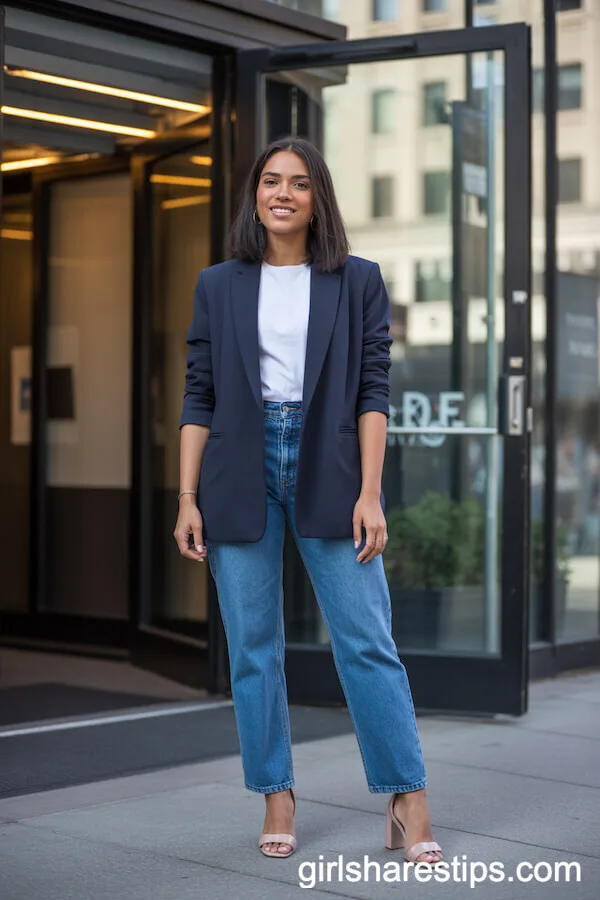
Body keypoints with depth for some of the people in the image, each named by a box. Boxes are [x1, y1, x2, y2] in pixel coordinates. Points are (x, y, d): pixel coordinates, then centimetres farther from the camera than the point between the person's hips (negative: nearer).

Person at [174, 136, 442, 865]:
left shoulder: (357, 283, 6)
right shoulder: (218, 286, 9)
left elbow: (373, 392, 1)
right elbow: (199, 398, 7)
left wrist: (370, 494, -7)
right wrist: (187, 498, 0)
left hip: (328, 471, -1)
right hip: (241, 472, 2)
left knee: (367, 640, -3)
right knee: (252, 646, 4)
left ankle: (408, 804, 4)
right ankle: (277, 801, 15)